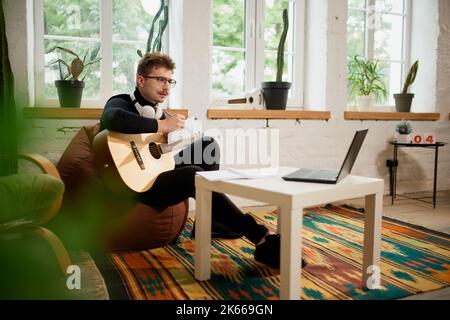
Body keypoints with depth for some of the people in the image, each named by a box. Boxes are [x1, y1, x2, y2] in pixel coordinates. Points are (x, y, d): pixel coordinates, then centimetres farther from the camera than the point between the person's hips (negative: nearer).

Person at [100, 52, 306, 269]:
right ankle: (262, 239, -33)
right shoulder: (121, 103, -6)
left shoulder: (157, 112, 17)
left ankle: (208, 220, 1)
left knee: (208, 144, 7)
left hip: (159, 172, 9)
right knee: (193, 174, -33)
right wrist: (161, 126, -26)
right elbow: (113, 119, -34)